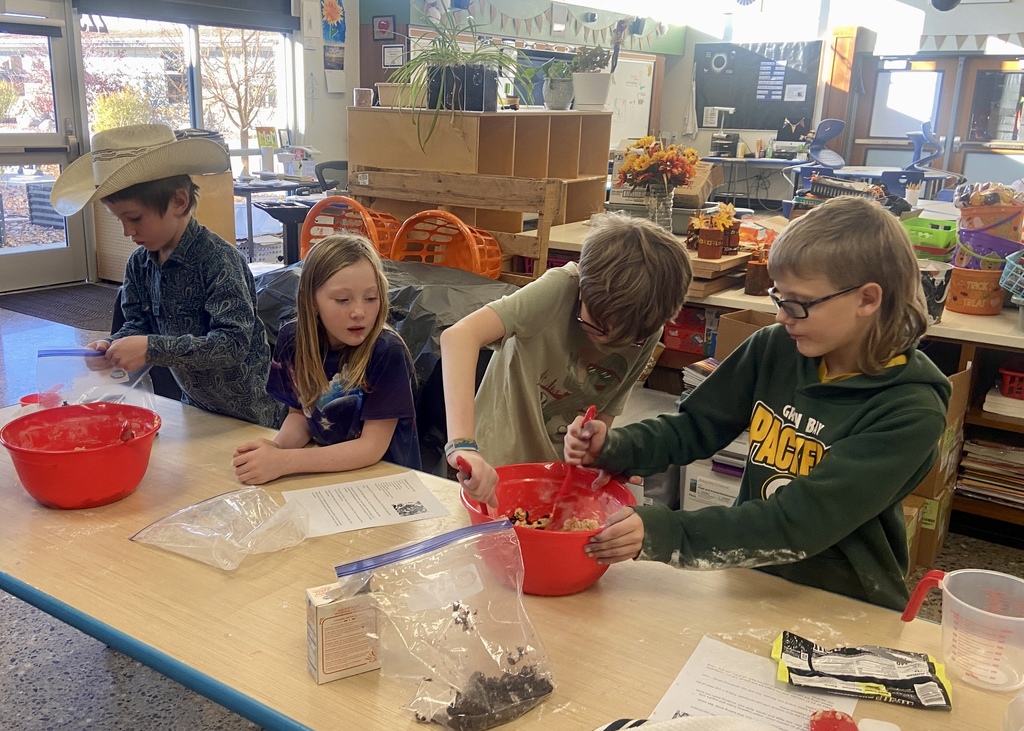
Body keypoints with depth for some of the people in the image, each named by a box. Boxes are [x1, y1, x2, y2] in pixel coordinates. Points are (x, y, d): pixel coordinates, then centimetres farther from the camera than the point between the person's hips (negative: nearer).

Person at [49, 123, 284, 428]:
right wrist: (113, 346, -13)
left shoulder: (219, 260, -23)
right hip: (195, 406, 7)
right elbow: (138, 323, 10)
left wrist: (152, 348, -33)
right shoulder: (140, 263, 0)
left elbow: (234, 343, -29)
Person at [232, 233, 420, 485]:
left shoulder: (388, 353, -19)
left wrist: (284, 462, -24)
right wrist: (277, 448, -14)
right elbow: (300, 414, 6)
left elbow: (372, 447, -18)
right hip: (326, 471, 4)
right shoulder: (292, 340, -6)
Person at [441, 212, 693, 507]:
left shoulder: (646, 336, -9)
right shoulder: (559, 290, -25)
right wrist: (463, 445, -49)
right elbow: (460, 336, -39)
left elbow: (606, 411, 1)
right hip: (496, 468, -4)